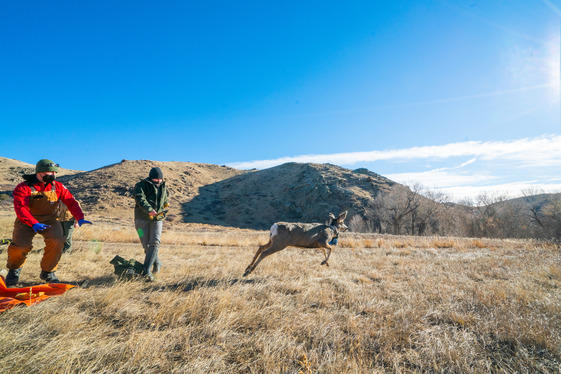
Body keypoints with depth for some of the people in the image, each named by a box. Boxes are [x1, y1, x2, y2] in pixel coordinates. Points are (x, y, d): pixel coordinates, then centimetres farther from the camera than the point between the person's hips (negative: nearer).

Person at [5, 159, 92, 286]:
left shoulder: (57, 186, 1)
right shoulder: (23, 188, -10)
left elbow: (71, 202, -3)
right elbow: (20, 208, -22)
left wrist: (80, 218, -19)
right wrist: (34, 223, -39)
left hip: (49, 220, 2)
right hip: (27, 222, -2)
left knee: (57, 241, -25)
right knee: (20, 246, -22)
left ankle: (48, 272, -1)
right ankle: (14, 269, 16)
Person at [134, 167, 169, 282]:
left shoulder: (163, 187, 12)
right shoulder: (141, 185, -5)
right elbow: (140, 199, -25)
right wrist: (150, 210, -39)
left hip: (157, 219, 3)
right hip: (142, 219, -2)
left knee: (154, 243, -17)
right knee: (147, 245, -3)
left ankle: (146, 271, -18)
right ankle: (157, 264, 22)